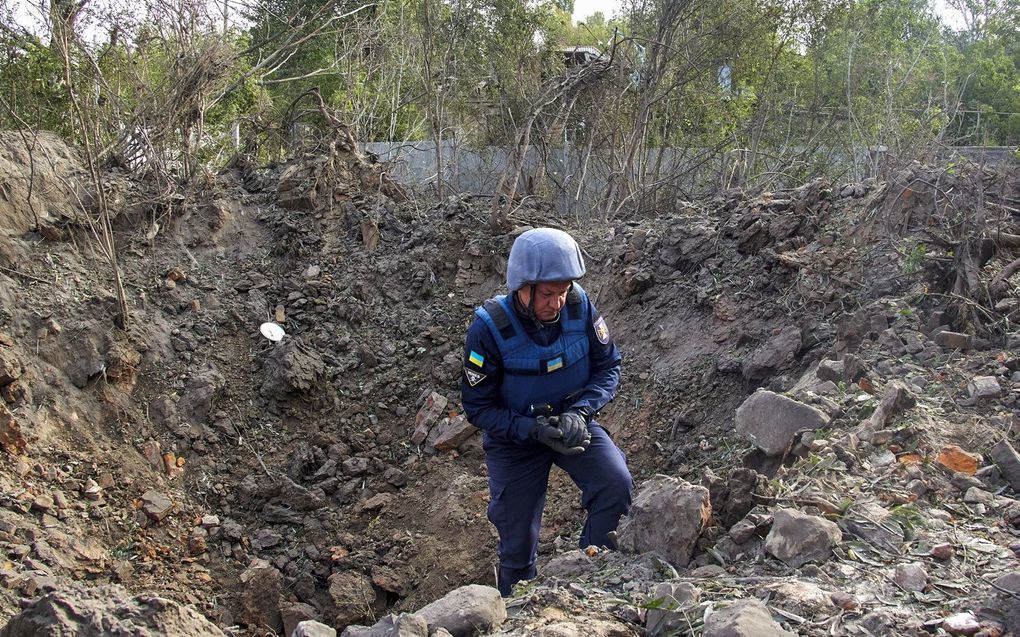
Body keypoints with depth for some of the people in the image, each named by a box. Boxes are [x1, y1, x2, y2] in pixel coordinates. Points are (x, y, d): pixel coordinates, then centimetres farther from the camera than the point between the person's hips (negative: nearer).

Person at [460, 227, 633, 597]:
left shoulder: (579, 306, -17)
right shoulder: (489, 329, -24)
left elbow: (608, 367, -6)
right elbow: (478, 407, -16)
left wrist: (580, 413, -24)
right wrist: (535, 430, -30)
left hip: (572, 424, 2)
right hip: (514, 438, -2)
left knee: (617, 485, -25)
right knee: (518, 548, 5)